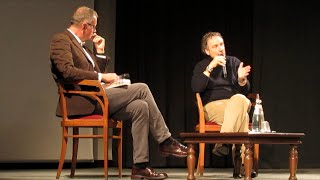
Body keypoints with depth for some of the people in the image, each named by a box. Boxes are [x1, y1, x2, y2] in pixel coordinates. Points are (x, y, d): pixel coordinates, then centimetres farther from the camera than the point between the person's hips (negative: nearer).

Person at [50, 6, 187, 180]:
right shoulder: (61, 39, -3)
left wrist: (100, 52, 17)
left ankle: (140, 166, -12)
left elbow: (97, 71, 28)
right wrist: (101, 77, -17)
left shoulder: (81, 45, 25)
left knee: (140, 107, -10)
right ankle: (165, 141, -4)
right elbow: (67, 71, -19)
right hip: (83, 101, -9)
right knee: (141, 88, -14)